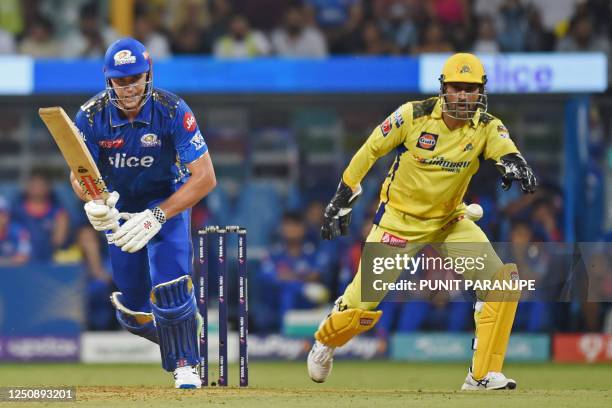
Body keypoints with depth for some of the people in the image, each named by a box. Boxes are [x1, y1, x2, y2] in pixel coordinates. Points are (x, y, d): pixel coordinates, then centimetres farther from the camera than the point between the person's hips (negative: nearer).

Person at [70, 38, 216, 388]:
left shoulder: (173, 111, -27)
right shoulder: (91, 116, -20)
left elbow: (205, 177, -29)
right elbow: (79, 175, -11)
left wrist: (157, 216, -38)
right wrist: (94, 201, -36)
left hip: (168, 200, -3)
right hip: (120, 206, 3)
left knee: (169, 285, -24)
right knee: (135, 315, 5)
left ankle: (185, 363, -4)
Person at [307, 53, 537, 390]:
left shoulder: (486, 128, -13)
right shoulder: (414, 115, -18)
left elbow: (505, 148, -35)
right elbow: (370, 150, -7)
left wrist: (514, 164, -59)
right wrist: (341, 200, -4)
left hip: (449, 220, 3)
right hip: (399, 220, -3)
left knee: (502, 281, -15)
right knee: (362, 304, -5)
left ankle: (483, 374, -8)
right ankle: (325, 340, 31)